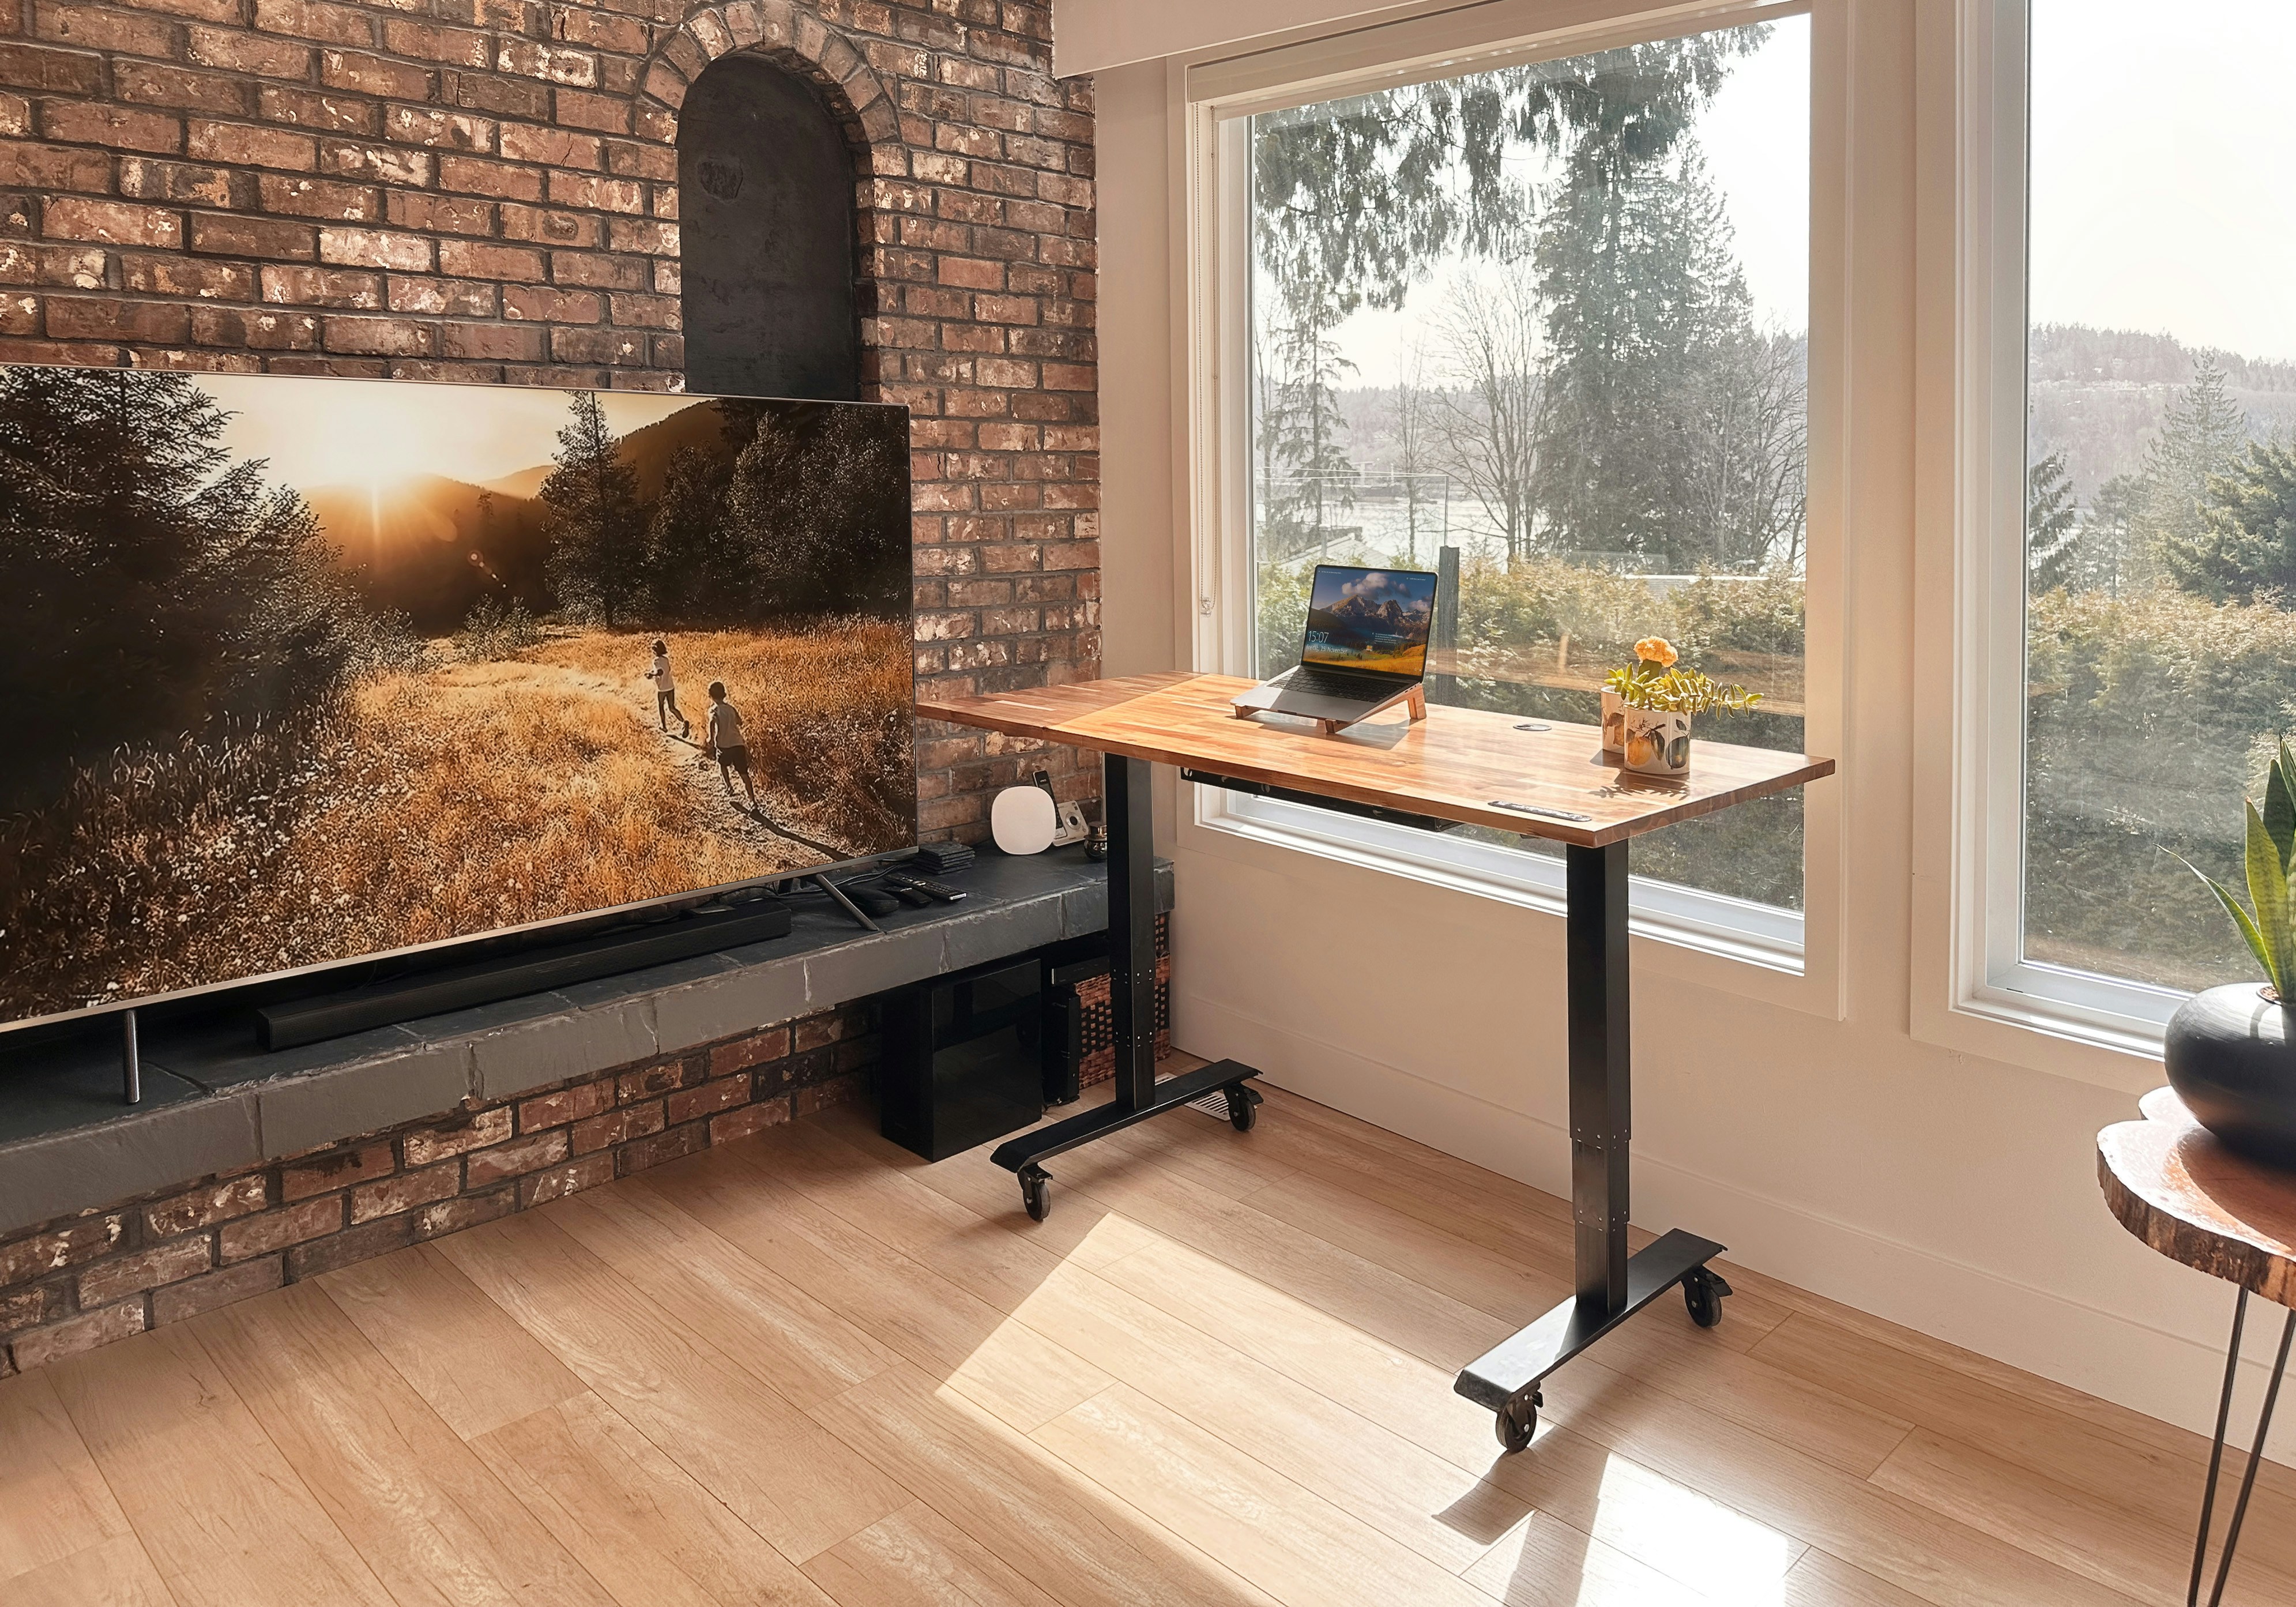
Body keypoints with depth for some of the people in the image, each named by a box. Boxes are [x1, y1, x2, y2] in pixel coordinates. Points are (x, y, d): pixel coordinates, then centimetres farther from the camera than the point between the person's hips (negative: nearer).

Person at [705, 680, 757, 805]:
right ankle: (753, 800, -2)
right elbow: (740, 722, 25)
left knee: (723, 765, 31)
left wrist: (711, 739, -13)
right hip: (738, 744, 3)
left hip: (723, 746, -3)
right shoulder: (731, 708, 11)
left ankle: (729, 788, 26)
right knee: (744, 773, 5)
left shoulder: (714, 710, -1)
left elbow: (713, 721, -23)